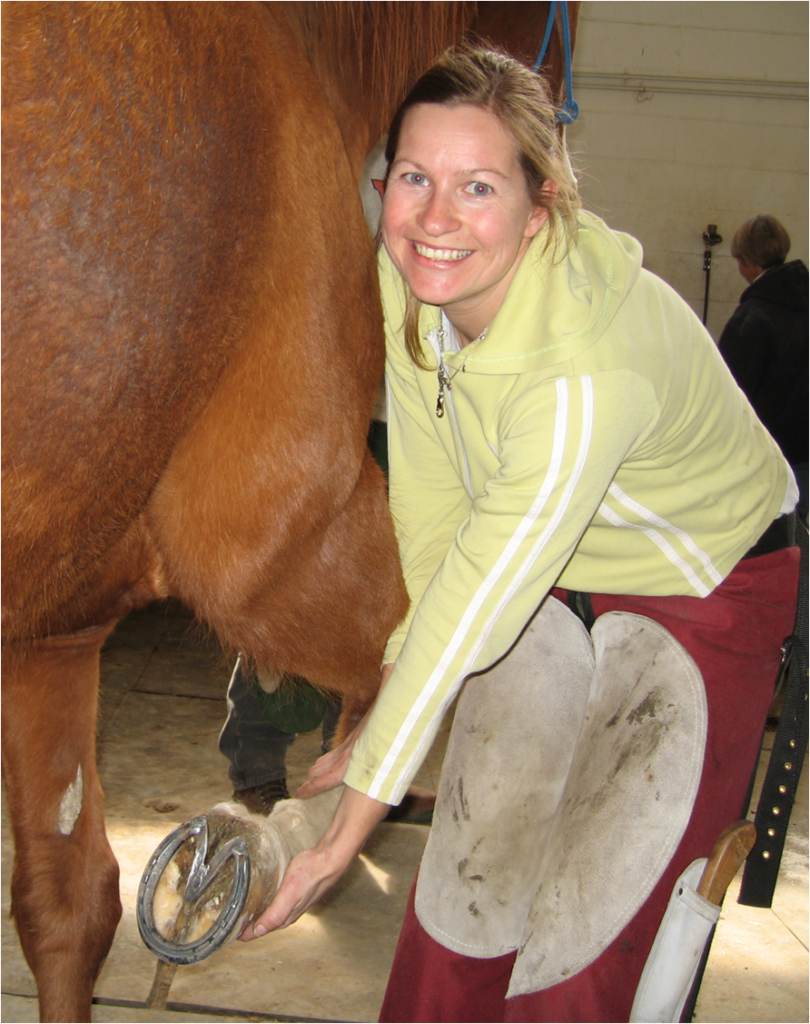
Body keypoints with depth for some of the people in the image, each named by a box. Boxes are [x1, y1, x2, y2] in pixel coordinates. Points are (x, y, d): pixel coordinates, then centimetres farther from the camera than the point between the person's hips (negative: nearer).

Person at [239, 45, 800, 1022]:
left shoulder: (590, 365, -38)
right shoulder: (406, 279, -17)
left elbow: (475, 606, -35)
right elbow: (428, 504, -9)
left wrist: (348, 830, -28)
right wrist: (382, 705, -8)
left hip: (708, 597, -5)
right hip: (564, 580, 6)